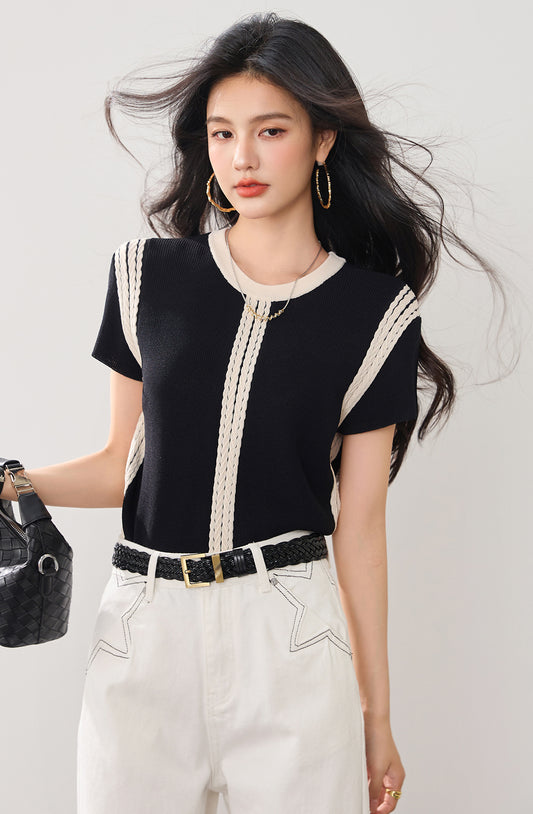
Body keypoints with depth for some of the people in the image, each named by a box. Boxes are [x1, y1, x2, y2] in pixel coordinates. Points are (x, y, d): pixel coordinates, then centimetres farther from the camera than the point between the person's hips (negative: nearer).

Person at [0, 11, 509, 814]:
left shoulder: (374, 312, -1)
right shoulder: (149, 274, 3)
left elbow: (359, 524, 2)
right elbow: (123, 462, 10)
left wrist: (376, 715, 5)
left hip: (290, 634, -1)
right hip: (145, 627, 2)